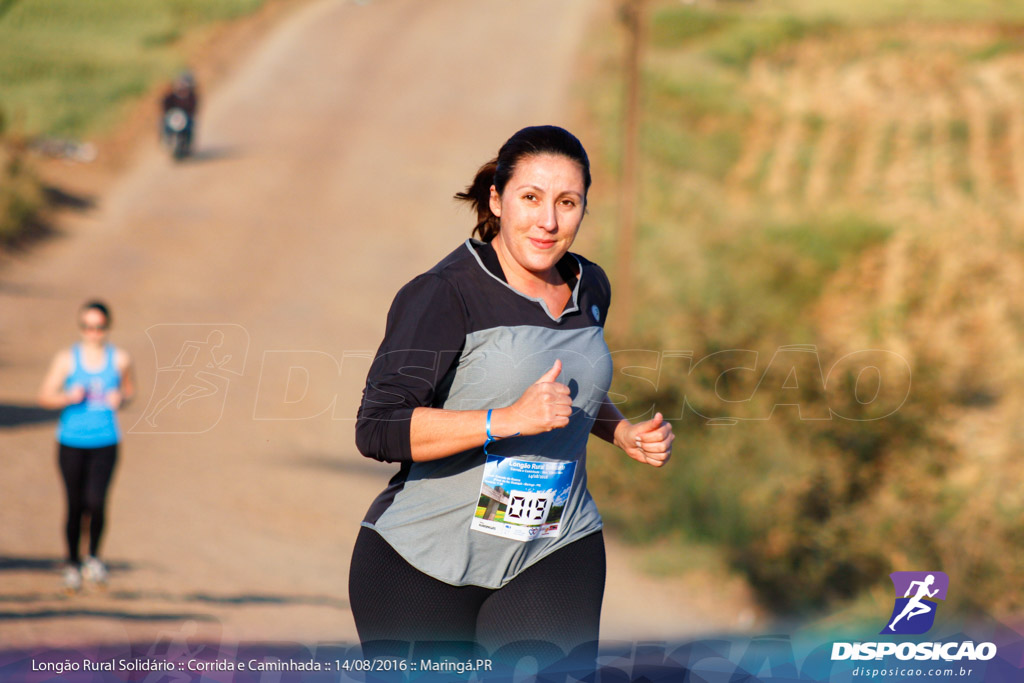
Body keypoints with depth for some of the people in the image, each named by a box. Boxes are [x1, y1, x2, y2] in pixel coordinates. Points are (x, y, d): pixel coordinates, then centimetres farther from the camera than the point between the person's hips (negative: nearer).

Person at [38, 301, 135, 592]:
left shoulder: (119, 359, 2)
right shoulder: (66, 359, -2)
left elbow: (130, 390, 17)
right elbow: (45, 396, -1)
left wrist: (121, 399, -6)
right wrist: (69, 397, -20)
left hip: (105, 441, 0)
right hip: (71, 441, 0)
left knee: (96, 501, -15)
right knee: (75, 505, 4)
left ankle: (94, 555, 10)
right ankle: (72, 562, 24)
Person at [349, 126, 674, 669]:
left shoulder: (589, 288, 10)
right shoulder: (443, 296, -13)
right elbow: (377, 430, -21)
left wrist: (623, 432, 11)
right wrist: (510, 420, -27)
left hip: (555, 552, 4)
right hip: (422, 562, -4)